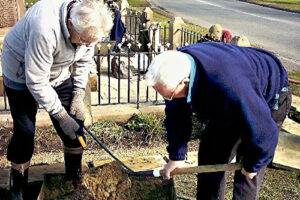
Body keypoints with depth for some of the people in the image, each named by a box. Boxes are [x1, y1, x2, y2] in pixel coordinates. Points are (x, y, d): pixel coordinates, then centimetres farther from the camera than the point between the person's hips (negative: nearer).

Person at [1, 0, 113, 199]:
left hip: (59, 74, 6)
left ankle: (75, 179, 20)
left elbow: (84, 61, -1)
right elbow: (36, 82, -34)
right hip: (23, 75, -5)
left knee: (75, 126, 1)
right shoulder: (45, 28, -41)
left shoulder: (87, 25, -20)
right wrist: (61, 116, -26)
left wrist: (78, 96, -7)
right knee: (25, 132, -4)